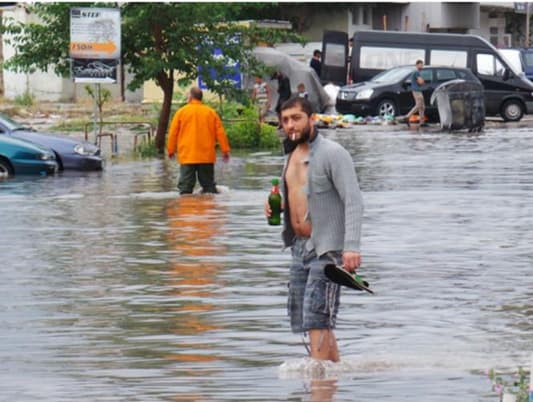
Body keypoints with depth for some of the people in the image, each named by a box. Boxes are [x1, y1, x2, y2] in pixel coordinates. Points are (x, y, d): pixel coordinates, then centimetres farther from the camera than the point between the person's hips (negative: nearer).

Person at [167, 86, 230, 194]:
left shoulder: (181, 112, -1)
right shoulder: (210, 112, 5)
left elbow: (173, 133, 2)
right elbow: (220, 133, 5)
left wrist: (171, 150, 14)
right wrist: (225, 150, 11)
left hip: (187, 156, -2)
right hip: (206, 157, 2)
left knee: (185, 186, -2)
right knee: (208, 184, 8)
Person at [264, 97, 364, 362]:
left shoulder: (332, 153, -11)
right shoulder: (291, 155, 15)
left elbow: (353, 201, -18)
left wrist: (351, 247, -28)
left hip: (326, 249, -9)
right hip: (299, 247, 9)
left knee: (316, 319, -15)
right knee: (303, 318, 9)